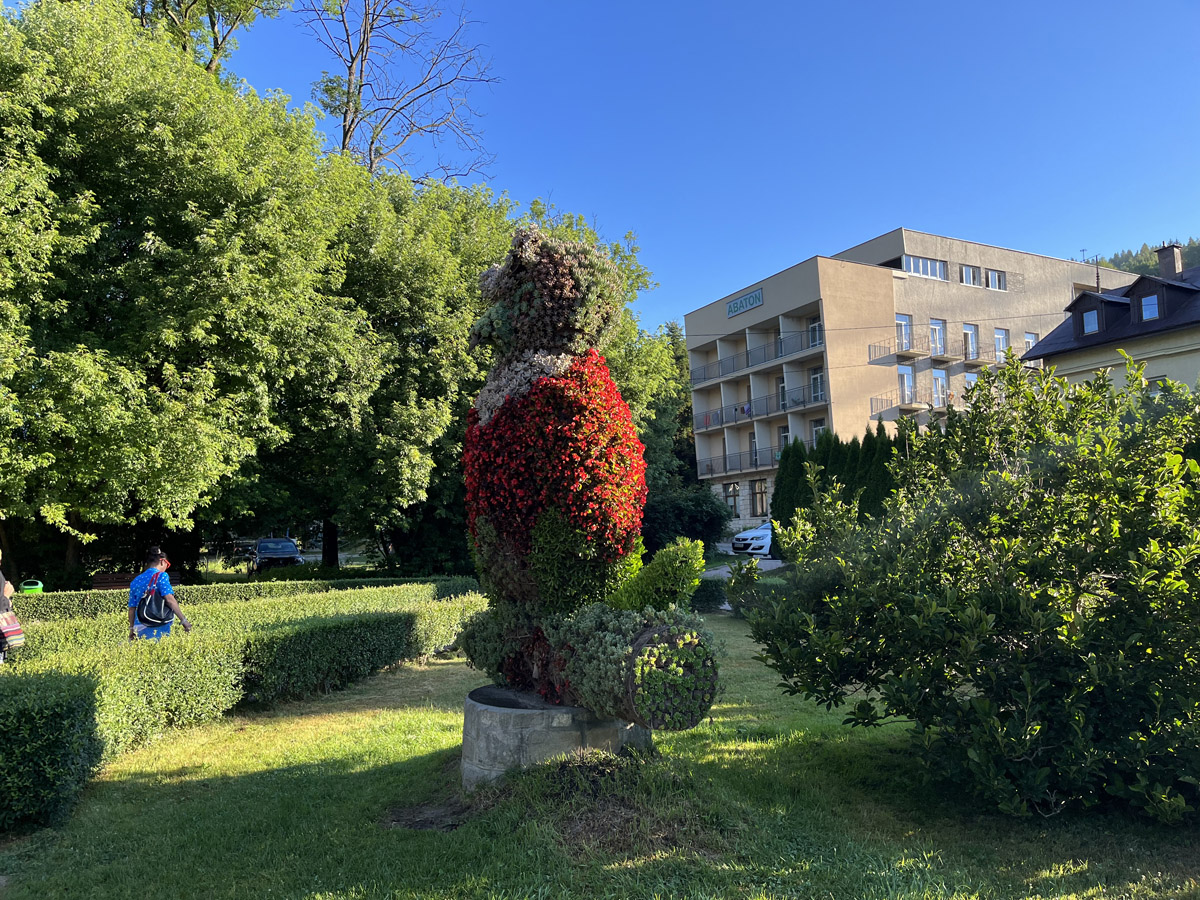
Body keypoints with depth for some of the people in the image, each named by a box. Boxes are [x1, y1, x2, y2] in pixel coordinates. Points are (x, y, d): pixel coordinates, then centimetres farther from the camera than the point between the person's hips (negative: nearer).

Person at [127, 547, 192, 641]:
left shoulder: (136, 581, 14)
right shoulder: (161, 576, -5)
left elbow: (132, 608, 16)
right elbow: (170, 599, -16)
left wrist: (132, 628, 25)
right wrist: (183, 620, -17)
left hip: (140, 629, 5)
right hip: (159, 629, -5)